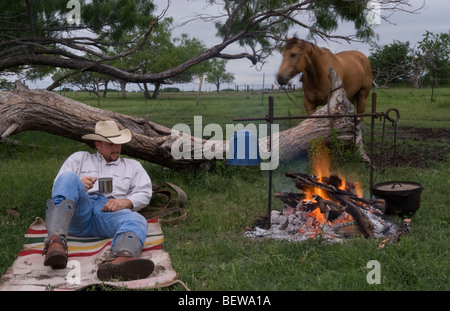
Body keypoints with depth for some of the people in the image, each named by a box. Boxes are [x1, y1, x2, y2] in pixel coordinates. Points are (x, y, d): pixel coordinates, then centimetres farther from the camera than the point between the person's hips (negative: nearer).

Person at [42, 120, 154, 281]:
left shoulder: (132, 166, 33)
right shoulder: (79, 158, 30)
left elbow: (144, 193, 18)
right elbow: (58, 187, 17)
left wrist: (125, 202, -5)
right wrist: (78, 186, -7)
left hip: (109, 213, 0)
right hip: (79, 213, 0)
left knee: (136, 220, -34)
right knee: (69, 177, -30)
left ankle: (119, 261, -71)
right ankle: (55, 241, -50)